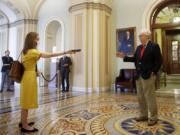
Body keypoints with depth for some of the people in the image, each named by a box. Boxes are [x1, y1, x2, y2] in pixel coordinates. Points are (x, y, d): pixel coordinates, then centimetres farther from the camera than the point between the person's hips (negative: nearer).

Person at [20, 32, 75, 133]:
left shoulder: (26, 51, 13)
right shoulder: (32, 51, -16)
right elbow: (48, 55, -24)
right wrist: (65, 53, -25)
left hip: (27, 77, 9)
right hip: (30, 77, -9)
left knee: (26, 100, 15)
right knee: (27, 101, -2)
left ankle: (23, 122, 28)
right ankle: (25, 126, 8)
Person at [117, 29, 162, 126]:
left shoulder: (154, 46, -7)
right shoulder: (139, 48, 14)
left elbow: (159, 61, -10)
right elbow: (134, 59, 14)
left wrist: (153, 72, -14)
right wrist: (124, 57, 6)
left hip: (148, 76, -7)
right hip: (139, 76, 7)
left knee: (150, 97, 0)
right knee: (140, 97, 13)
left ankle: (153, 118, 14)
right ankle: (143, 115, 27)